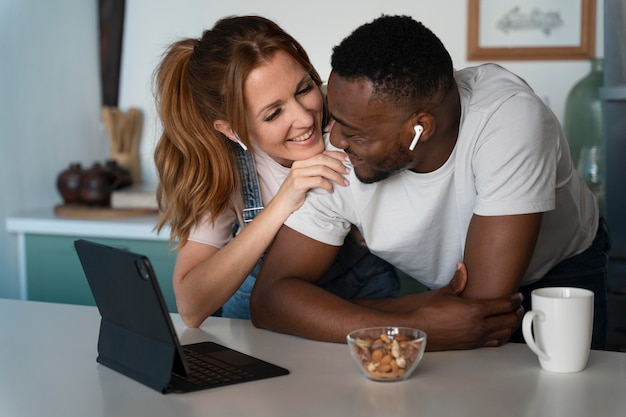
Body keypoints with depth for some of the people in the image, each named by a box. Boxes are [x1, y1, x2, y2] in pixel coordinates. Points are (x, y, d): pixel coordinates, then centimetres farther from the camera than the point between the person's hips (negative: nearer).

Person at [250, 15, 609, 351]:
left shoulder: (508, 116, -37)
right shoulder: (335, 157, -27)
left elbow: (484, 308, -38)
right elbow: (270, 297, -26)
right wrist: (416, 325, -41)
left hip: (559, 273, -3)